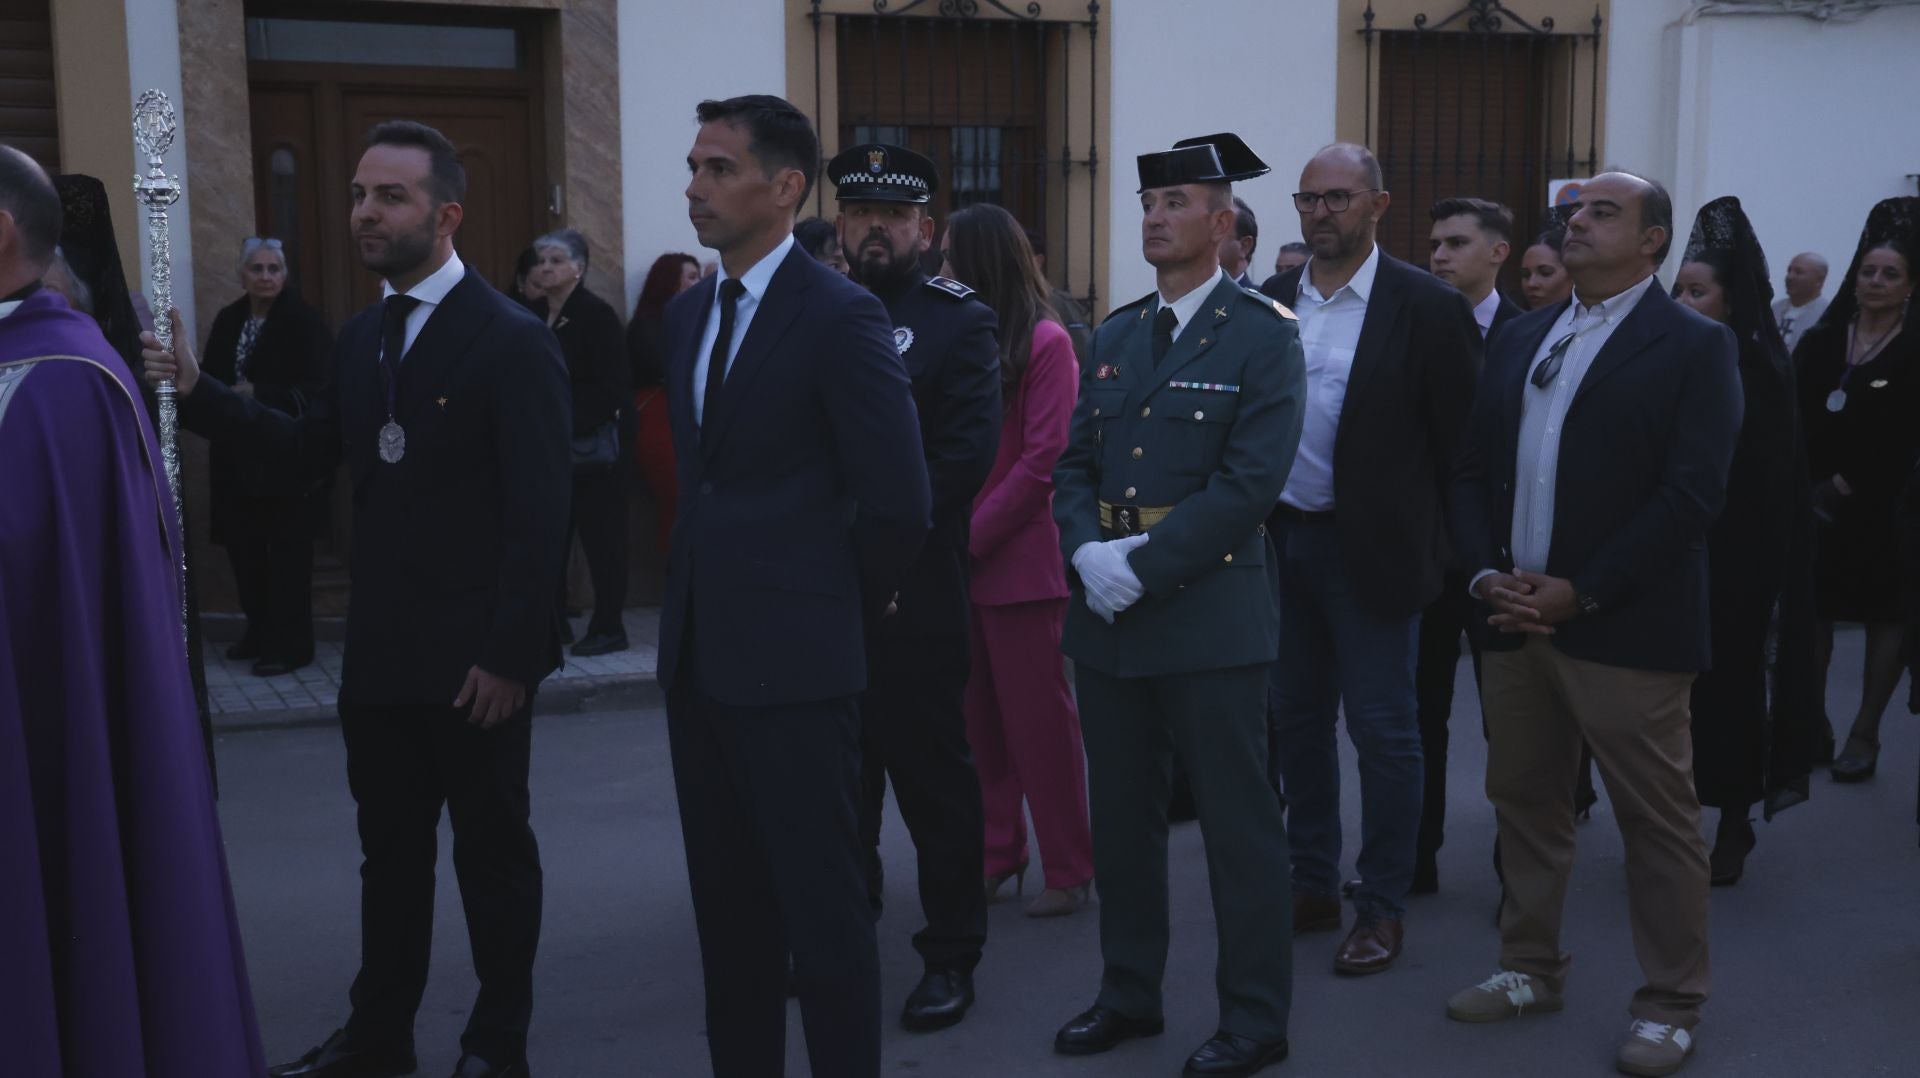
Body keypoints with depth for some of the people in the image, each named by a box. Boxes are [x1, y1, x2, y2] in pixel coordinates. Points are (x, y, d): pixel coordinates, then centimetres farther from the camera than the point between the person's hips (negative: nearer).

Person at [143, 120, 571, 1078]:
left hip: (474, 657, -6)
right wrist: (200, 394, 6)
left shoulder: (513, 341, -13)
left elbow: (539, 514, -17)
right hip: (380, 653, 7)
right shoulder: (359, 337, 10)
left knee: (492, 852, 9)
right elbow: (315, 447, 17)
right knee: (388, 852, 17)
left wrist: (511, 654, -20)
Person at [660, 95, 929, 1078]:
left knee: (821, 901, 2)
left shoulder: (841, 317, -12)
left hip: (792, 658, -7)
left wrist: (843, 611, -2)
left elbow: (898, 501, -13)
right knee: (726, 900, 15)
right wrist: (702, 585, 12)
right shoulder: (687, 314, 12)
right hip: (698, 651, 8)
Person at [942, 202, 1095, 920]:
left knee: (1040, 720, 1)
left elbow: (1043, 459, -11)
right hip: (956, 561, 6)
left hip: (1017, 559, -6)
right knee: (976, 718, 10)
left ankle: (1068, 869, 12)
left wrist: (975, 537, -13)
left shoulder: (1044, 342, -6)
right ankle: (996, 854, 23)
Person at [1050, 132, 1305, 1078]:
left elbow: (1249, 482, -14)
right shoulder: (1115, 335, 14)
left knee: (1238, 822, 3)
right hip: (1107, 613, 6)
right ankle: (1129, 994, 29)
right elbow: (1074, 465, 11)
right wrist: (1087, 551, -8)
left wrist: (1144, 563, -18)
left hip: (1209, 610, -6)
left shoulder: (1262, 336, -5)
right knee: (1120, 817, 15)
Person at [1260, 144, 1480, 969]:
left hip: (1371, 551, -5)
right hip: (1284, 544, 5)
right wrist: (1257, 520, 5)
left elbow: (1458, 438, -7)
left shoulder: (1426, 306, -8)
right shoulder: (1272, 301, 6)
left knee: (1384, 736, 4)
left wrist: (1435, 546, -7)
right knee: (1297, 723, 14)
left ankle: (1382, 909, 17)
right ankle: (1312, 886, 29)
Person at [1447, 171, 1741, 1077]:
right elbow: (1473, 470, 12)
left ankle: (1670, 1005, 17)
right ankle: (1531, 968, 29)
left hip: (1626, 628, -6)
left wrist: (1582, 593, -17)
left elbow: (1691, 495, -13)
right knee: (1524, 801, 14)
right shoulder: (1519, 338, 14)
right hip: (1516, 619, 6)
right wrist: (1487, 573, -5)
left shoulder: (1694, 346, -4)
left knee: (1658, 822, 4)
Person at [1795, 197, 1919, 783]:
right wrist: (1807, 487, -11)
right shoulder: (1821, 342, 7)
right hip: (1815, 503, 3)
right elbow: (1794, 419, 1)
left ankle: (1864, 735, 12)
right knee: (1813, 610, 4)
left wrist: (1844, 488, -13)